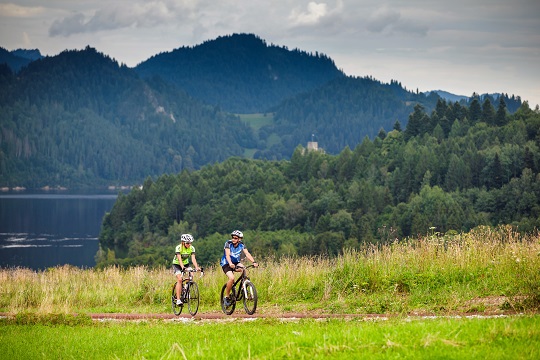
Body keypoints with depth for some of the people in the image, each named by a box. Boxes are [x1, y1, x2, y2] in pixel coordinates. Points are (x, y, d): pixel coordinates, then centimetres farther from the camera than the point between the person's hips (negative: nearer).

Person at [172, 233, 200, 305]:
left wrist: (196, 267, -40)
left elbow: (193, 259, -23)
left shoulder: (192, 248, -14)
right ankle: (178, 299, -24)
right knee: (179, 279, -23)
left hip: (186, 264, 4)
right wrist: (182, 267, -51)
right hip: (177, 264, -4)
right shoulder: (179, 247, -24)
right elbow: (179, 259, -35)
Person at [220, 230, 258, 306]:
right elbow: (227, 255, -32)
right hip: (226, 264, -4)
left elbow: (247, 254, -21)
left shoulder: (242, 245, -8)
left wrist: (254, 262, -38)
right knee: (231, 278, -28)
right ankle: (226, 297, -12)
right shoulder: (228, 243, -19)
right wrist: (230, 264, -51)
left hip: (236, 262, 4)